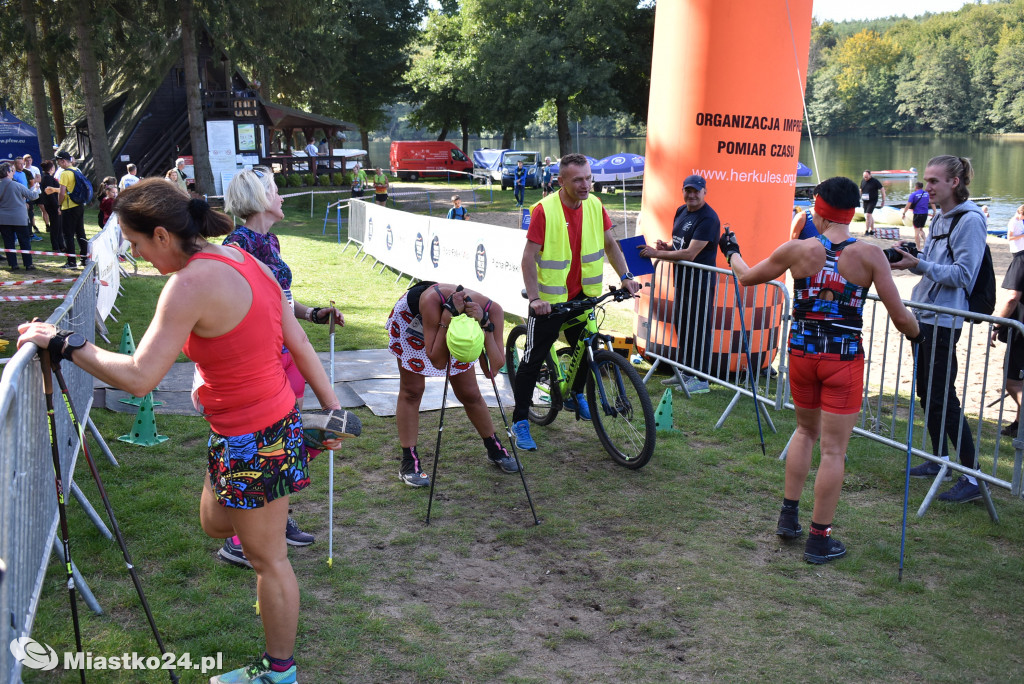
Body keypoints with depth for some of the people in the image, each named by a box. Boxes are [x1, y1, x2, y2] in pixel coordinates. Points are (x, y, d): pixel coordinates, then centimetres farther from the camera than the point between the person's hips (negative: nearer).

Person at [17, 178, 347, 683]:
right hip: (276, 419, 8)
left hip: (250, 442, -8)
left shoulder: (191, 283, -23)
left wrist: (63, 344, -13)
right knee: (215, 524, 28)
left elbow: (139, 377, -25)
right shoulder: (242, 260, 3)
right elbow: (298, 343, 5)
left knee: (267, 558, 11)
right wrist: (332, 407, 10)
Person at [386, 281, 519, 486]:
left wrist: (485, 324, -51)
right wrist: (447, 319, -52)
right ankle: (408, 463, 1)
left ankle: (495, 450, 24)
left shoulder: (492, 310, -38)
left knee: (470, 394, 4)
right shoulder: (432, 301, -46)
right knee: (411, 391, -8)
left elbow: (494, 369, -41)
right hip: (411, 318, -2)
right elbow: (438, 362, -43)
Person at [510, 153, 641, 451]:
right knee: (534, 358, 0)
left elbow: (610, 244, 10)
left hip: (582, 295, 6)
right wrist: (534, 298, -25)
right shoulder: (544, 210, -18)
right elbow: (529, 257, -18)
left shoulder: (594, 205, -2)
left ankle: (575, 395, 45)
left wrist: (625, 276, 0)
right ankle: (520, 421, 10)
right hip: (549, 299, -5)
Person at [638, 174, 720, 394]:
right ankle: (685, 372, 29)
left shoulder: (708, 218, -17)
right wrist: (666, 246, 1)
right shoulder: (681, 211, 11)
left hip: (700, 281, -9)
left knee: (699, 330, -4)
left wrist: (656, 254, -21)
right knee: (682, 326, 16)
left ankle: (701, 380, 3)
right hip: (682, 278, 9)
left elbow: (690, 254, -23)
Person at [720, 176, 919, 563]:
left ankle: (788, 517, 27)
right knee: (833, 450, 5)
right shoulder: (870, 256, -10)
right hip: (844, 358, -3)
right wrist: (917, 333, 12)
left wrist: (731, 252, 29)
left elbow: (746, 277, 9)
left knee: (805, 431, 25)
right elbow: (901, 317, -10)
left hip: (802, 352, 3)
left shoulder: (798, 250, -6)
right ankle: (819, 539, 13)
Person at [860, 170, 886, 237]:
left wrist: (883, 200, -5)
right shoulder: (863, 181, 5)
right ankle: (872, 230, 23)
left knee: (868, 215, -17)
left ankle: (867, 231, -14)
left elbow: (882, 190, -5)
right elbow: (860, 190, 21)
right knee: (870, 216, 12)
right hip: (865, 201, 6)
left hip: (873, 201, -6)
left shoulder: (875, 181, -10)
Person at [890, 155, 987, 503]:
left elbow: (962, 275, -18)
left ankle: (972, 476, -3)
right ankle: (940, 459, 27)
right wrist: (909, 257, 1)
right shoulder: (939, 218, 14)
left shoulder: (970, 220, -12)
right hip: (922, 314, 9)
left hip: (944, 320, -9)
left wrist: (919, 264, -26)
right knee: (926, 392, 14)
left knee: (943, 396, -9)